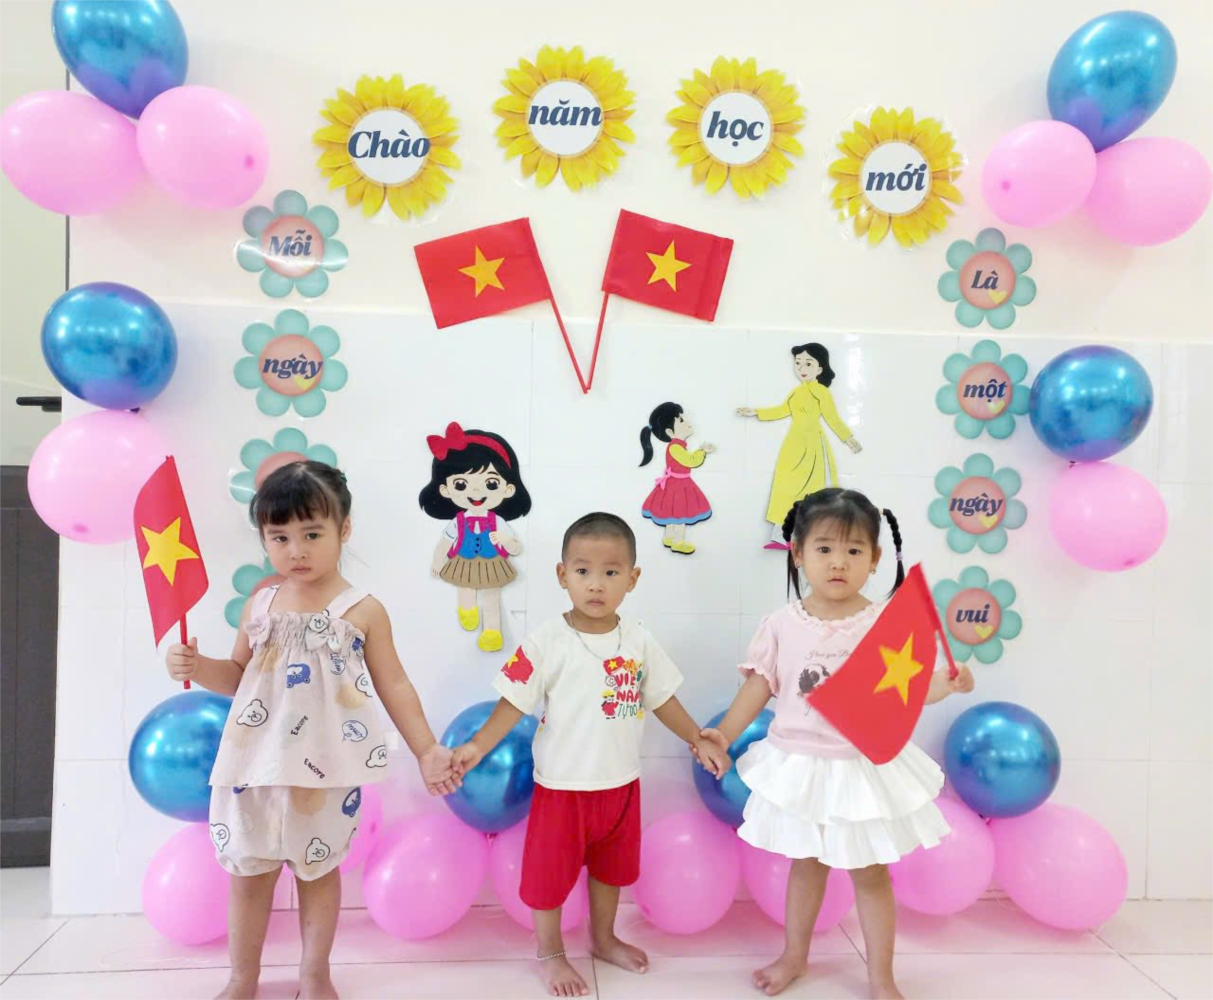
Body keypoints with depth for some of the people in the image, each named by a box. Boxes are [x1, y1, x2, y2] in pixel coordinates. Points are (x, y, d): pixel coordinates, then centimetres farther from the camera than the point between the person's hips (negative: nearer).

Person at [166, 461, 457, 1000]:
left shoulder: (363, 611, -9)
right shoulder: (259, 604, 1)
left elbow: (394, 687, -3)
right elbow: (238, 675, 12)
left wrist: (426, 751, -5)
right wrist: (197, 668, -8)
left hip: (324, 769, -3)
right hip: (255, 763, 3)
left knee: (317, 869, 14)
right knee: (248, 872, 14)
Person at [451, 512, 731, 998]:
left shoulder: (639, 641, -6)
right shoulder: (547, 641, -18)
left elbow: (662, 699, 6)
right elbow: (514, 702, -17)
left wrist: (700, 741, 7)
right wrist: (478, 744, -27)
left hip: (621, 784, 4)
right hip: (563, 785, -4)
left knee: (611, 867, 24)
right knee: (551, 871, 12)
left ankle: (603, 939, 48)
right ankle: (550, 954, 38)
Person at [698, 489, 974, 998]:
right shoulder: (782, 624, -7)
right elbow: (760, 684, -2)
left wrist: (945, 684, -29)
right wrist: (724, 733, -7)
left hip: (866, 767, -1)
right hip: (800, 765, 2)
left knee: (871, 873, 14)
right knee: (806, 865, 21)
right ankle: (794, 956, 43)